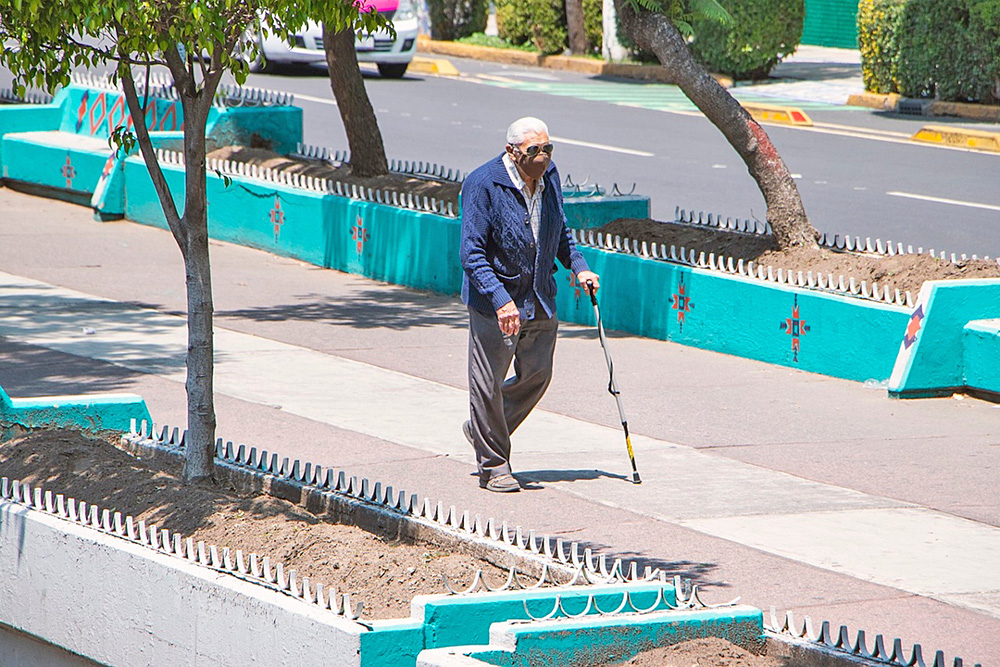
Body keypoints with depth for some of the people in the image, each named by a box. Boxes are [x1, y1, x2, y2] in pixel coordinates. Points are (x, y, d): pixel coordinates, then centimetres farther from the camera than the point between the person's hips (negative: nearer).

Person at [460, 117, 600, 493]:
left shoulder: (549, 177, 2)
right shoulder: (483, 185, -18)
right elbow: (472, 253, -20)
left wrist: (578, 265, 3)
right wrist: (501, 300, -29)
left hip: (540, 299, 7)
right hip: (495, 301, -6)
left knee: (537, 374, 11)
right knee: (489, 383, 0)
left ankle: (482, 430, 34)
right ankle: (493, 466, 14)